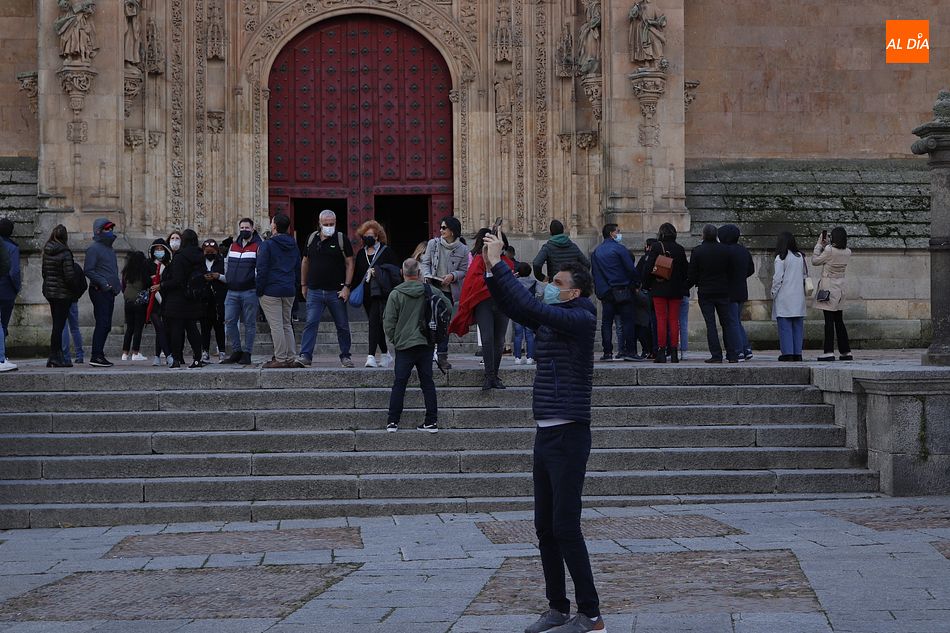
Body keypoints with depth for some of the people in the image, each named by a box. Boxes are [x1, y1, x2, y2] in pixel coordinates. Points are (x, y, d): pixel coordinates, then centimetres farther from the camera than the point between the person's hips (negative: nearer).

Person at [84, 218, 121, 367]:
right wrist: (102, 283, -22)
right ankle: (96, 356, -14)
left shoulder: (109, 249, 21)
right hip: (100, 292, -9)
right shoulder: (94, 248, -7)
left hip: (109, 292, 9)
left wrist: (117, 283, 16)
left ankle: (99, 355, 13)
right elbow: (89, 271, -14)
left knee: (105, 325, 8)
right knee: (102, 323, -13)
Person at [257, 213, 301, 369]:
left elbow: (262, 269, -13)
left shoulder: (267, 245, -11)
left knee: (276, 325, -4)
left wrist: (260, 290, -6)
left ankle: (280, 359, -5)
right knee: (287, 324, 14)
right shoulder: (293, 246, 11)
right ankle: (291, 358, 13)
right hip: (289, 291, 7)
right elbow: (298, 268, 16)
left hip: (271, 291, -7)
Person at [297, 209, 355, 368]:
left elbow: (350, 263, -2)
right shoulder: (312, 239, 8)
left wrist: (346, 286, -10)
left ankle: (345, 356, 18)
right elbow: (305, 262, 18)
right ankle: (305, 356, -11)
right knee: (311, 323, -8)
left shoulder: (341, 239, -1)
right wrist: (303, 285, 16)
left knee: (342, 325, 6)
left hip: (336, 292, -2)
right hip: (314, 291, 2)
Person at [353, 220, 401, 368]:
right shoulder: (361, 253, 15)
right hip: (366, 294, 6)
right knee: (376, 324, 11)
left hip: (381, 293, -6)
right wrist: (355, 292, 11)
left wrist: (379, 273, -11)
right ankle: (385, 354, 24)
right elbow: (356, 274, 17)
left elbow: (396, 272, -1)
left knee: (374, 321, -17)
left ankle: (371, 356, -21)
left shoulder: (386, 251, -1)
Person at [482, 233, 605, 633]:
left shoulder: (582, 319, -12)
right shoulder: (550, 319, 13)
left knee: (566, 528, -9)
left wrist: (499, 264, -20)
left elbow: (531, 307, -23)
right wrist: (490, 270, -1)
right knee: (545, 528, 10)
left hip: (568, 435, -9)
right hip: (546, 435, 9)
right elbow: (513, 307, 13)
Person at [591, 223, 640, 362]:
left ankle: (607, 352, 1)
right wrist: (637, 283, 4)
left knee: (606, 322, 5)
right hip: (622, 290, -5)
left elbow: (594, 273, 12)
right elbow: (631, 269, -11)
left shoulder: (596, 252, 10)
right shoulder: (619, 249, -8)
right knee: (627, 320, -1)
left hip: (605, 292, 5)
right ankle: (629, 351, -6)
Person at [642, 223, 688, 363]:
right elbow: (685, 269, 10)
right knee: (674, 320, 5)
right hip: (676, 290, 3)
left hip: (659, 289, -3)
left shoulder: (656, 247, -6)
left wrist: (647, 284, 3)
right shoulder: (680, 249, 5)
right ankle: (674, 352, 2)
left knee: (661, 319, -2)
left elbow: (648, 267, -8)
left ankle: (661, 352, -6)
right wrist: (683, 287, 18)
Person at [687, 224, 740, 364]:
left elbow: (692, 275, -6)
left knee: (710, 324, 1)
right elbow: (731, 272, 4)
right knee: (728, 322, 8)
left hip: (705, 293, -2)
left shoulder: (697, 251, -8)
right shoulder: (725, 250, 0)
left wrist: (685, 287, 9)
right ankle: (733, 355, 4)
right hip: (723, 292, 2)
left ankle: (716, 355, -3)